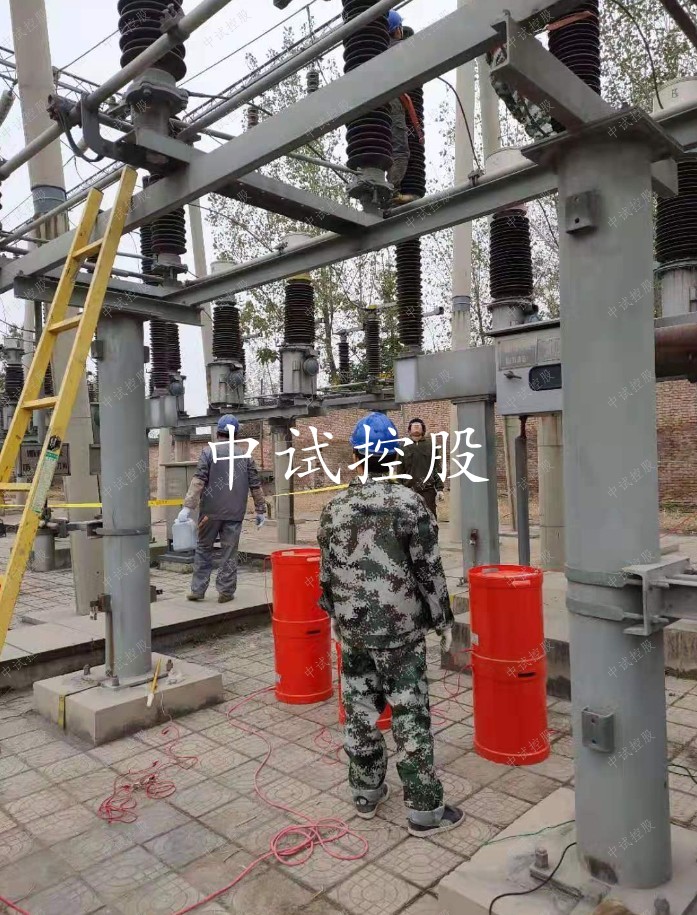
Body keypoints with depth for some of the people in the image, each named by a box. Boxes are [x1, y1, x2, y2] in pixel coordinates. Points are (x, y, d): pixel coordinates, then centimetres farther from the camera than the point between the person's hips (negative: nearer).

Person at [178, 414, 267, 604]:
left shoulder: (209, 451, -2)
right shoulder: (244, 455, 6)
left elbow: (198, 481, -11)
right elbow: (255, 485, 8)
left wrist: (188, 506, -12)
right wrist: (260, 510, 16)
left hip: (210, 511, -1)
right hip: (235, 513, 1)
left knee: (204, 549, 12)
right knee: (229, 552, 7)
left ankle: (198, 590, 15)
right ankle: (226, 592, 9)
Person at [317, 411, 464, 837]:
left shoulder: (335, 508, 2)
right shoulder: (408, 503, -12)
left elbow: (326, 571, 8)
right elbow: (429, 570, -10)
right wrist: (443, 619, 1)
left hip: (352, 628, 4)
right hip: (401, 629, -4)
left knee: (360, 712, 15)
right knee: (410, 717, 5)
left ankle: (367, 792, 31)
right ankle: (424, 809, 16)